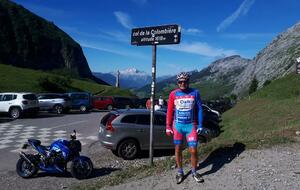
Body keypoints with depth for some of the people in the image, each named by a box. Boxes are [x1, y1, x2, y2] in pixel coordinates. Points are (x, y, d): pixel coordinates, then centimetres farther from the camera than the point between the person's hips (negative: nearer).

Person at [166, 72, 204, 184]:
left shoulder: (195, 93, -2)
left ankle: (194, 172, 24)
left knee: (193, 150, -1)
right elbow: (169, 111, 2)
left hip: (191, 125, 0)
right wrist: (168, 127, 1)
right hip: (177, 125, 1)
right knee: (178, 150, 11)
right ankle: (180, 172, 30)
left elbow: (199, 109, 3)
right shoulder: (173, 94, -3)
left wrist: (200, 125, 0)